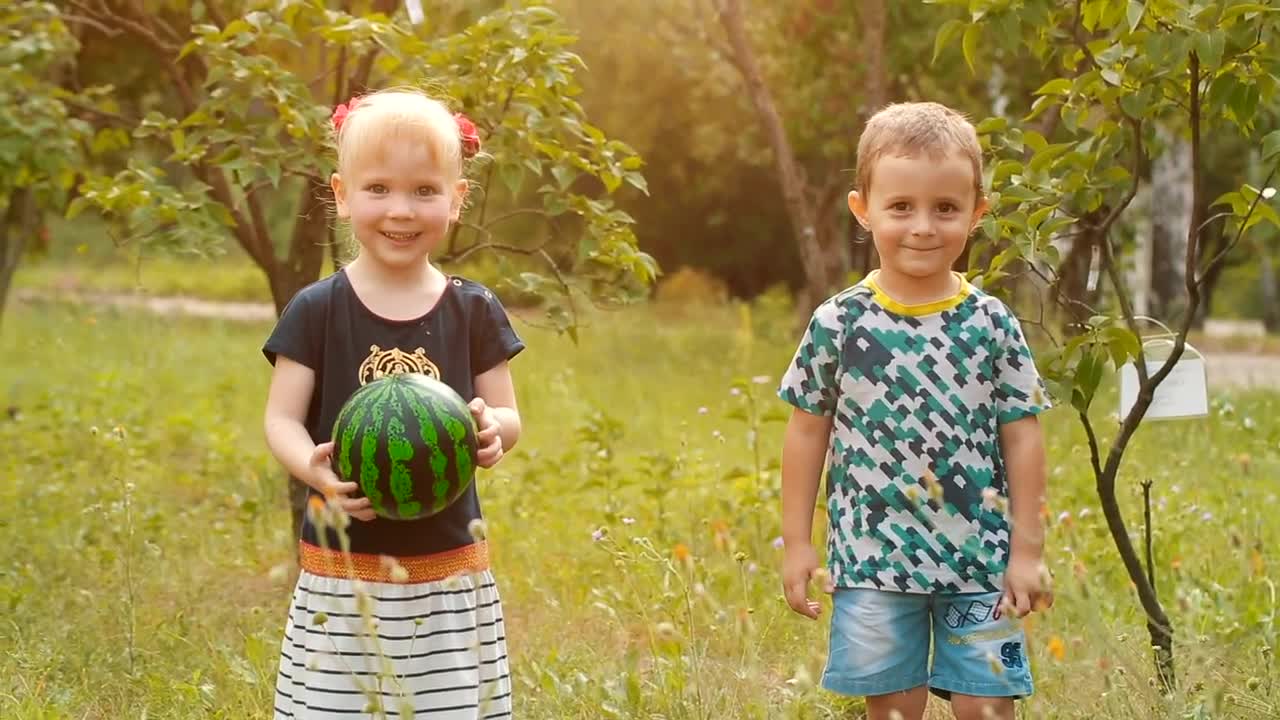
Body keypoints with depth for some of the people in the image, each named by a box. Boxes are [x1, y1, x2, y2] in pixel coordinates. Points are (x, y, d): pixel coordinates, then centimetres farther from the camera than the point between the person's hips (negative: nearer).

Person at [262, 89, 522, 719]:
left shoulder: (474, 312, 2)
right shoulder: (316, 311, -3)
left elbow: (507, 415, 8)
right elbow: (282, 419, -3)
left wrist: (493, 429, -16)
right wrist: (314, 468, -24)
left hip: (449, 575, 2)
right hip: (343, 574, -1)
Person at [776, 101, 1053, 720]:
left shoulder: (992, 325, -2)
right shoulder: (839, 323, -4)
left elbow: (1021, 437, 1)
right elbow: (808, 432, 3)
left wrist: (1027, 550, 0)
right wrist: (797, 543, 4)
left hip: (981, 562, 0)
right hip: (872, 562, 0)